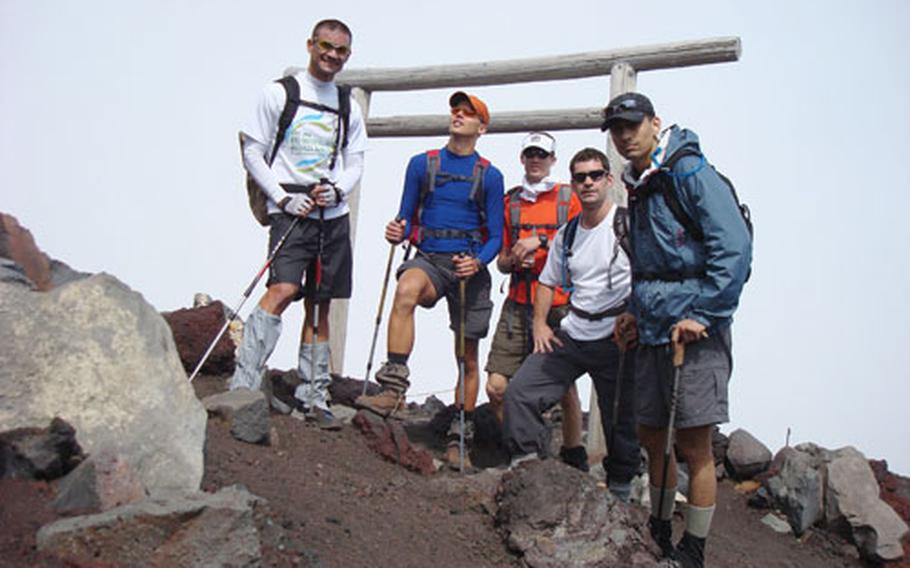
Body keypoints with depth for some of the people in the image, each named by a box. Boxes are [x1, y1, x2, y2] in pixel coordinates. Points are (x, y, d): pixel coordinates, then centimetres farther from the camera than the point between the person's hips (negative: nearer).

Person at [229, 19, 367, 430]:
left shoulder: (349, 107, 15)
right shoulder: (280, 93, 2)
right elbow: (252, 152, 0)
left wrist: (337, 190, -6)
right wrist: (283, 197, -11)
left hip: (334, 216, 4)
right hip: (290, 211, -4)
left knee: (319, 304, 7)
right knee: (283, 289, -23)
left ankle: (313, 397, 15)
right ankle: (242, 387, -20)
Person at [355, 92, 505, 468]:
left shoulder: (489, 176, 3)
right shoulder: (422, 164, 8)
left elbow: (496, 236, 3)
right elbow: (408, 218, 10)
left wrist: (478, 262, -17)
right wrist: (398, 233, -13)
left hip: (469, 266, 0)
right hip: (429, 258, 0)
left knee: (467, 358, 7)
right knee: (406, 289, -37)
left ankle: (460, 437, 23)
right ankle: (393, 388, -35)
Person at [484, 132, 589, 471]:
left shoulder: (568, 198, 6)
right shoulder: (511, 201, 15)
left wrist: (541, 241, -13)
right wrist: (511, 259, -4)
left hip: (559, 306, -3)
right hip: (518, 306, 3)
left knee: (564, 386, 4)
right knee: (496, 387, -4)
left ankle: (574, 457, 24)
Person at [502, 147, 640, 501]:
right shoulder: (566, 234, 13)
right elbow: (548, 281, 22)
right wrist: (540, 323, 11)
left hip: (616, 339, -5)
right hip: (571, 335, 5)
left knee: (620, 422, 3)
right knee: (519, 392, -5)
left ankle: (619, 493, 23)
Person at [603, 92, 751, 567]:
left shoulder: (691, 173, -10)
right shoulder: (638, 188, 16)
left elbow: (736, 249, -18)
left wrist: (702, 315, -19)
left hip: (694, 330, -8)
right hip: (652, 331, 8)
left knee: (693, 446, -1)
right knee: (652, 437, 15)